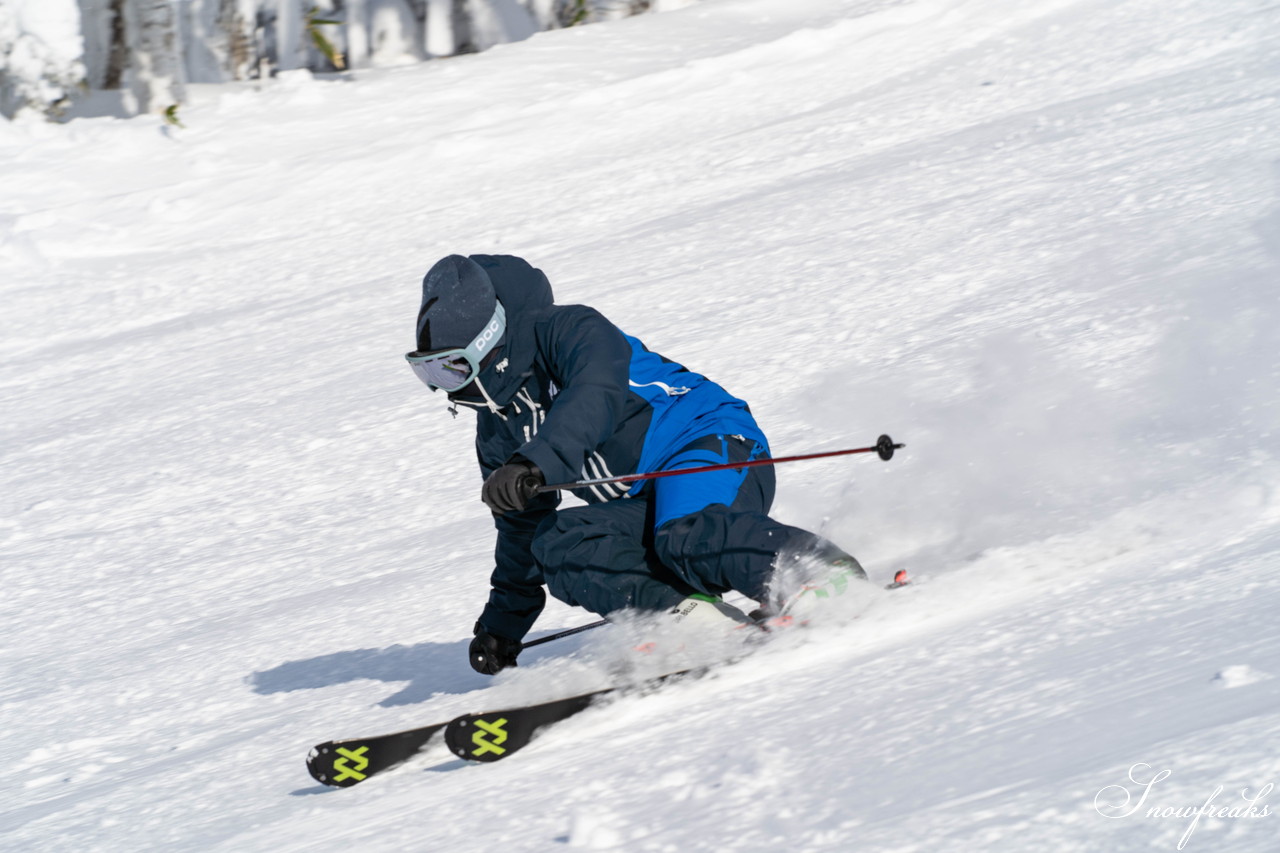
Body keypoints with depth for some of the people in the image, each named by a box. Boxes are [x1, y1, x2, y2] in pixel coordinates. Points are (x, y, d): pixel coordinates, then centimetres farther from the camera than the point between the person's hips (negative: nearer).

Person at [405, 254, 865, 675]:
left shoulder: (571, 330, -10)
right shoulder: (497, 429, 16)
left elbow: (596, 397, -31)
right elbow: (521, 525, 28)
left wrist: (535, 464, -45)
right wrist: (502, 622, 30)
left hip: (714, 444, -8)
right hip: (648, 507, 8)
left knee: (688, 539, -39)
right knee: (556, 545, -19)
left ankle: (835, 579, -32)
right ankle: (697, 616, -33)